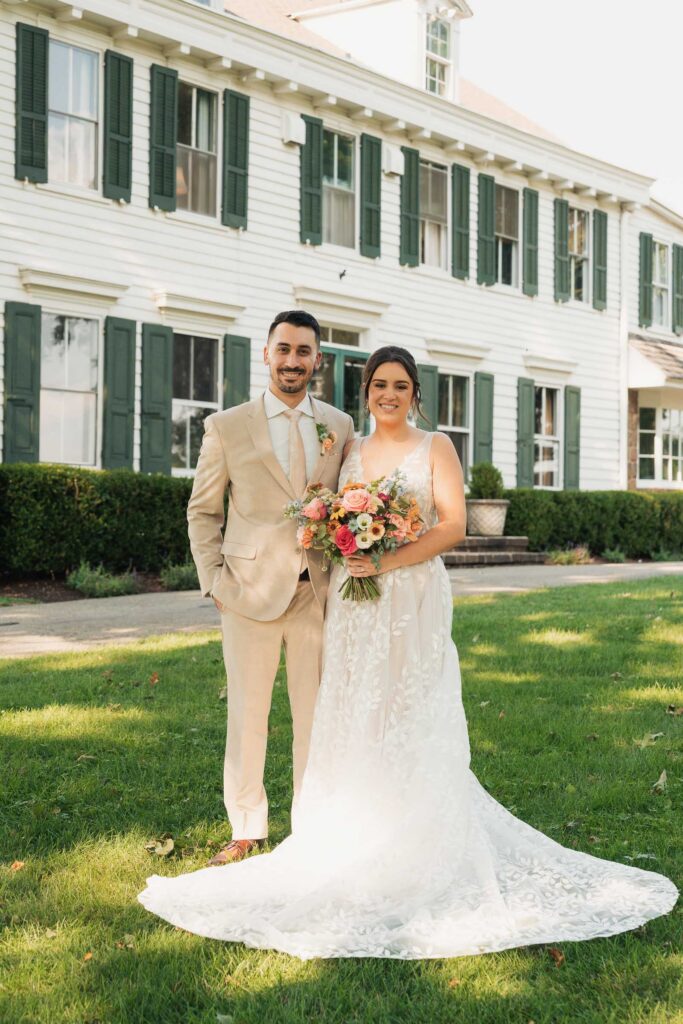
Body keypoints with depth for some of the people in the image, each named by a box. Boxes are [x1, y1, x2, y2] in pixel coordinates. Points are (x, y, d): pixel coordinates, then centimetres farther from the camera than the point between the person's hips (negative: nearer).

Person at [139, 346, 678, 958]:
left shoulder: (435, 448, 1)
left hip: (414, 602, -4)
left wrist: (388, 562, -19)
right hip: (355, 606, 4)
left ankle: (418, 849, 7)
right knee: (354, 720, 3)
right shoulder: (350, 451, 13)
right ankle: (358, 844, 11)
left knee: (413, 720, -2)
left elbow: (454, 526, -9)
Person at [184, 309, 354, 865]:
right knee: (246, 715, 6)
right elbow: (203, 511, 5)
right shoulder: (226, 426, 1)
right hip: (251, 590, -2)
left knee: (316, 714, 9)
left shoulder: (340, 426, 7)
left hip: (319, 593, 2)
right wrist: (213, 579, -4)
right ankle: (246, 829, 21)